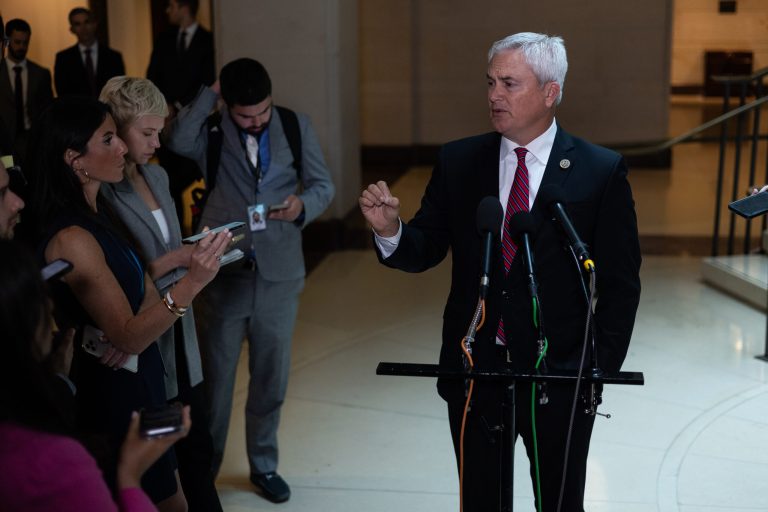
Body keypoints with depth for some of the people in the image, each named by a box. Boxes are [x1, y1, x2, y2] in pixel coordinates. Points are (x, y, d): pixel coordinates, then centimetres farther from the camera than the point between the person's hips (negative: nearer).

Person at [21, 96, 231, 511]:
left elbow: (145, 290, 7)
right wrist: (192, 282, -40)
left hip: (136, 383, 9)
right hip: (111, 398, -9)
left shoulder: (99, 210, 4)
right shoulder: (72, 238, -25)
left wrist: (131, 335, -15)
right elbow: (128, 336, -27)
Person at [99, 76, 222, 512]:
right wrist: (174, 261, -18)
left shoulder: (157, 175, 8)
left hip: (178, 331, 7)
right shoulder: (100, 191, -17)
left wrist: (193, 252, -3)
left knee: (198, 448, 13)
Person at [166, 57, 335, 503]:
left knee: (272, 377, 13)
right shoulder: (211, 131, -4)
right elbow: (178, 141, -26)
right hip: (223, 271, -1)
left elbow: (324, 185, 3)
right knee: (214, 375, 9)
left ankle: (264, 464, 31)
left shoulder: (296, 126, 0)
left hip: (280, 272, 2)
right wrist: (210, 93, -17)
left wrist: (303, 205, -18)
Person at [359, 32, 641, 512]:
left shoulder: (602, 171, -7)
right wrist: (391, 230, -20)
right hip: (474, 367, 2)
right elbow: (425, 250, 1)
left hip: (559, 376, -2)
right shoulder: (458, 162, -1)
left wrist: (602, 367, -8)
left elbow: (621, 283, -4)